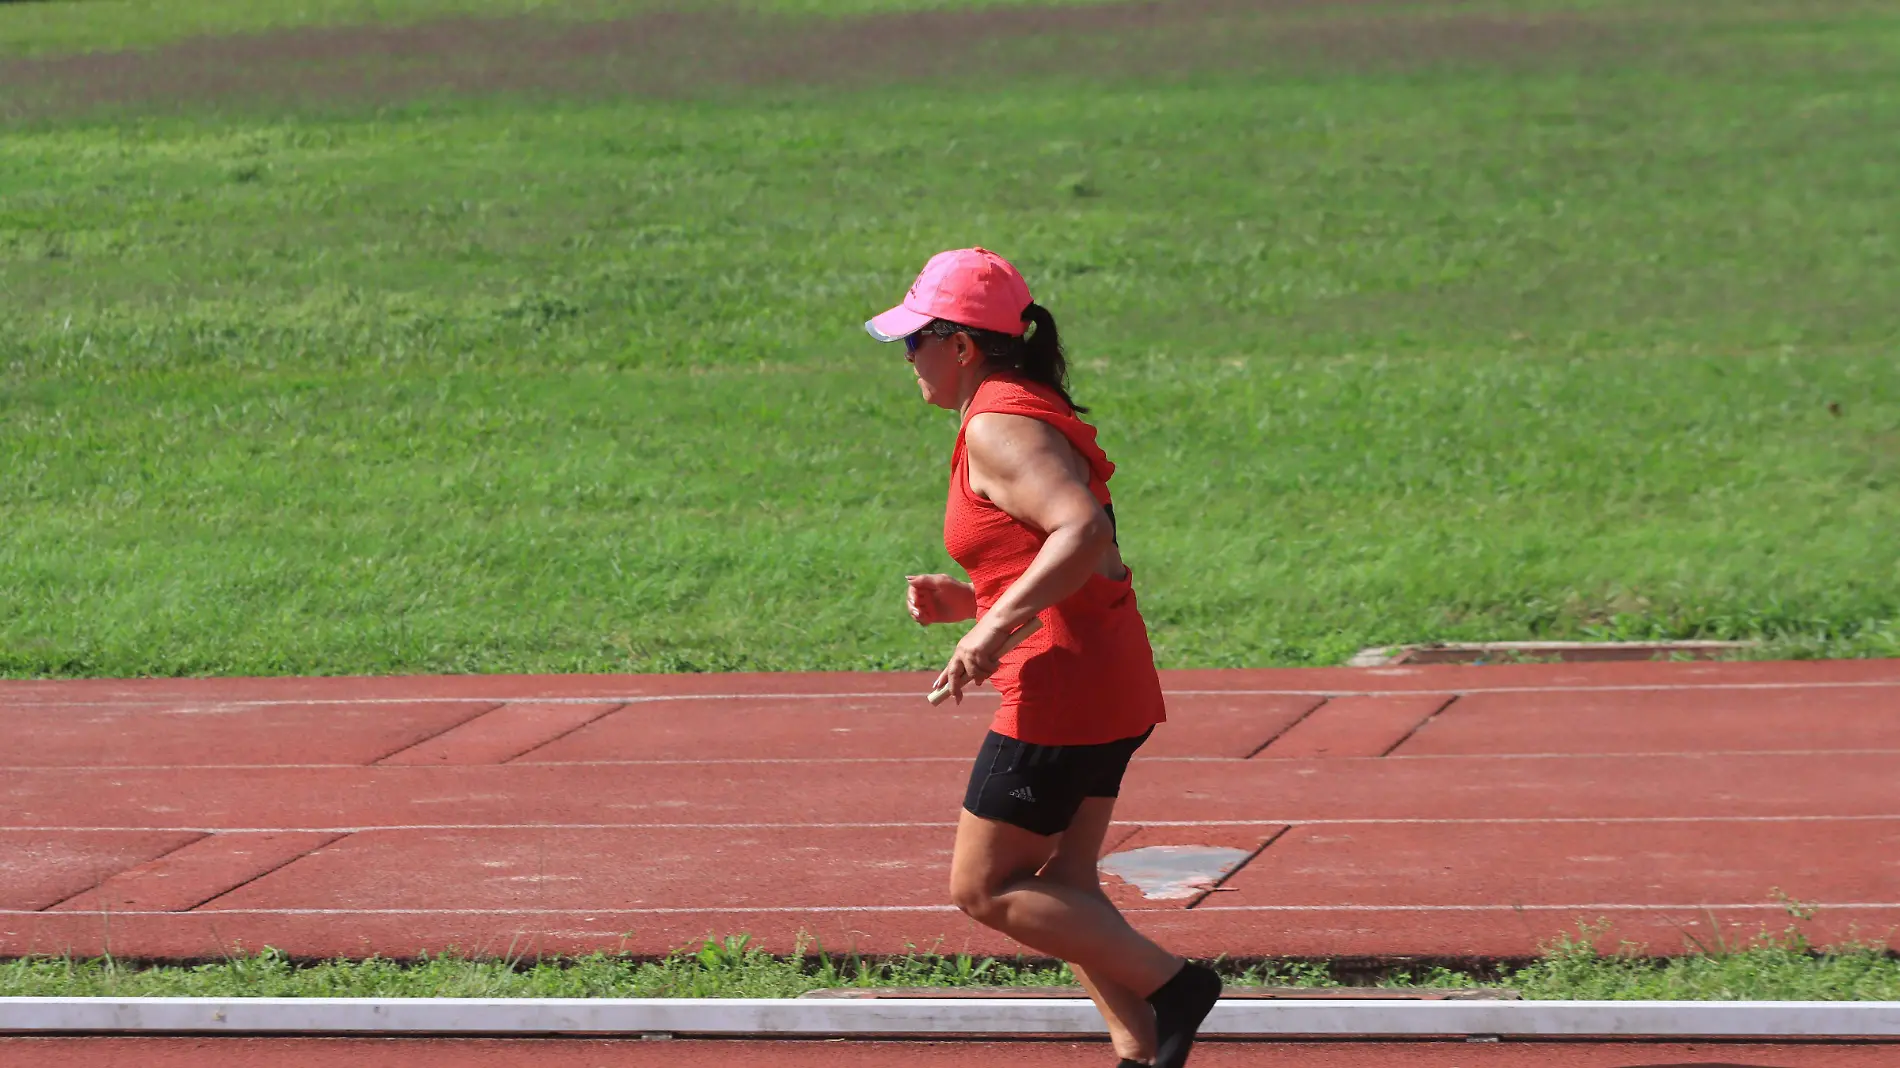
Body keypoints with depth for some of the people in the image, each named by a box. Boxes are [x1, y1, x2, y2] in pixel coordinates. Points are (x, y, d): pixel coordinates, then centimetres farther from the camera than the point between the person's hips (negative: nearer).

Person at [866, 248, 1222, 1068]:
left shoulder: (998, 427, -14)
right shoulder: (1030, 412, 17)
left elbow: (1083, 532, -29)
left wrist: (996, 625, -28)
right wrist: (965, 601, 13)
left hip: (1058, 685, -10)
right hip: (1114, 686, 10)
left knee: (984, 890, -1)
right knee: (1060, 886, 14)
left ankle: (1171, 985, -4)